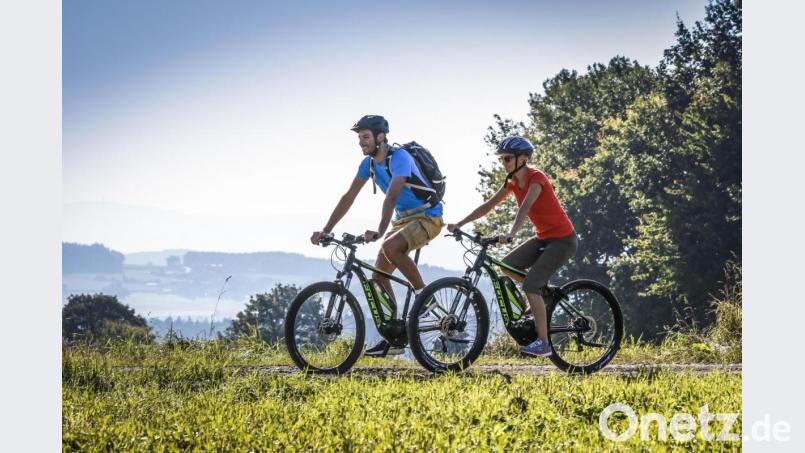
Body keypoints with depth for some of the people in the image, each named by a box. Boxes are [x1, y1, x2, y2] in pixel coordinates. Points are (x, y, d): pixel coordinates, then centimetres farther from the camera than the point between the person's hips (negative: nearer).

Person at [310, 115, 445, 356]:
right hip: (404, 219, 9)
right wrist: (325, 230, -4)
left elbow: (391, 196, -35)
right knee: (379, 276, -1)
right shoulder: (368, 163, 2)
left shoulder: (399, 157, -23)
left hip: (428, 217, -9)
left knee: (390, 247, -36)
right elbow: (349, 197, 3)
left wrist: (379, 231, -47)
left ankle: (422, 293, -16)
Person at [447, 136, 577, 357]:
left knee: (530, 284, -19)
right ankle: (542, 297, 15)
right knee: (507, 265, -3)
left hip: (563, 239, -8)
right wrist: (459, 224, -3)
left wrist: (511, 234, -49)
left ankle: (543, 342, -16)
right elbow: (488, 206, 5)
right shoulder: (512, 182, 5)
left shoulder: (536, 178, -19)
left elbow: (525, 208, -35)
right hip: (544, 237, 8)